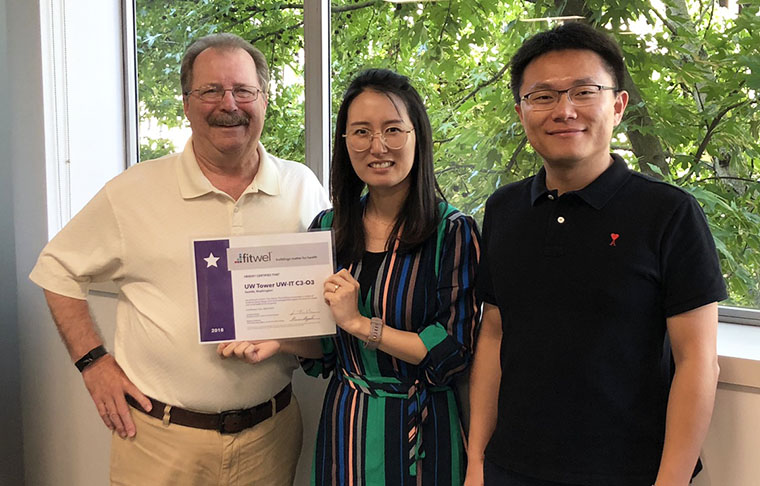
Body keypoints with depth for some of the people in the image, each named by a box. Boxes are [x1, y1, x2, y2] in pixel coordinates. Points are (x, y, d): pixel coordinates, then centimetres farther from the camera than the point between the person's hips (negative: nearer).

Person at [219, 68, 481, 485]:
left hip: (421, 427, -3)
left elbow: (454, 352, -16)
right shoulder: (327, 228, 1)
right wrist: (276, 342, -9)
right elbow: (327, 342, 9)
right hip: (344, 423, 4)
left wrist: (360, 322, -19)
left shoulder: (453, 232, -12)